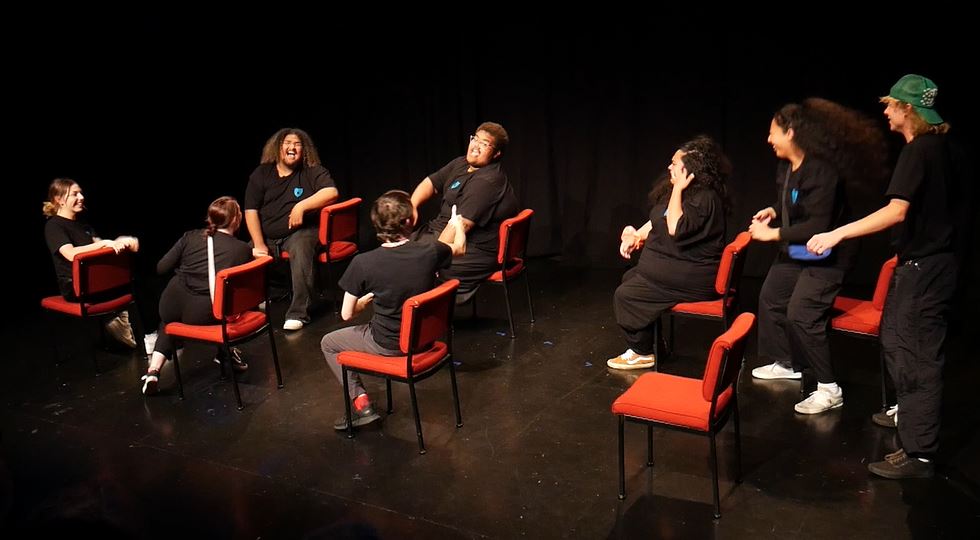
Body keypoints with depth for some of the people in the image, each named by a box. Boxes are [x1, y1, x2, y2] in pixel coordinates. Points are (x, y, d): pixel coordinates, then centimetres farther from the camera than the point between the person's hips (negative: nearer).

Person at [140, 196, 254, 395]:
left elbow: (161, 268, 7)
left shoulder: (191, 237, 5)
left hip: (172, 307, 2)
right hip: (204, 315, -2)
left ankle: (153, 370, 17)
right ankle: (226, 352, 34)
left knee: (168, 321, 36)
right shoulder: (243, 249, -2)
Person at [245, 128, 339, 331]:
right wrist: (259, 244, -8)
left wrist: (301, 206, -26)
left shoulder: (313, 171, 1)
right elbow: (251, 211, 2)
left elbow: (331, 192, -17)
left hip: (299, 232, -3)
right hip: (266, 237, 3)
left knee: (300, 248, -36)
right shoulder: (261, 174, 7)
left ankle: (298, 313, -30)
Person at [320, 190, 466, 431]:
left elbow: (347, 314, -12)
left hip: (386, 345, -4)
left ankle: (361, 403, 9)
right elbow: (459, 248, 7)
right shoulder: (429, 252, -17)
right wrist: (457, 224, 29)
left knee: (328, 344, 21)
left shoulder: (363, 263, -23)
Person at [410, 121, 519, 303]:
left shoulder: (486, 182, -23)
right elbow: (430, 183, 13)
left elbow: (460, 225, -27)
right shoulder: (460, 164, 10)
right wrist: (411, 206, -6)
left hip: (474, 252, -11)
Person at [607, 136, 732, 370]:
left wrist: (677, 190, -26)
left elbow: (676, 228, -31)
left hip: (692, 279, -11)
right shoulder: (676, 191, 9)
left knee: (625, 295, -11)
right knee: (630, 278, 20)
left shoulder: (705, 199, -23)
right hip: (676, 267, 11)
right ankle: (649, 342, 23)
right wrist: (636, 236, 1)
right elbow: (656, 221, 17)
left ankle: (642, 353, 6)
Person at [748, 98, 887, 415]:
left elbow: (818, 225, -31)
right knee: (770, 298, 17)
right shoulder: (787, 165, -1)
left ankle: (829, 389, -5)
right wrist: (774, 211, -2)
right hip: (796, 250, 10)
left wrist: (773, 234, -26)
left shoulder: (820, 171, -29)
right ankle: (786, 364, 35)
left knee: (801, 315, -17)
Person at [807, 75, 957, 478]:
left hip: (923, 267, -10)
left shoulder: (918, 151, -19)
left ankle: (918, 454, -1)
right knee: (894, 337, 24)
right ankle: (909, 412, 41)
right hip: (927, 260, 10)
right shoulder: (936, 146, 10)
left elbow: (897, 211, -29)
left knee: (918, 357, -6)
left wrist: (838, 234, -31)